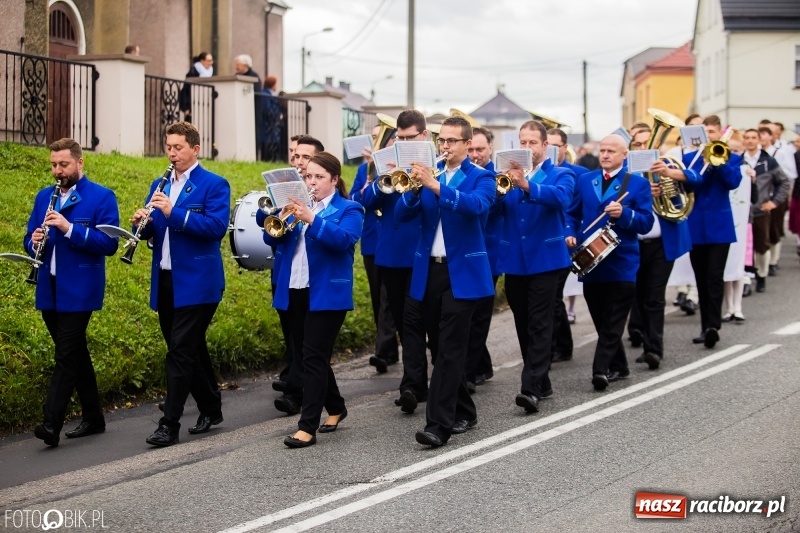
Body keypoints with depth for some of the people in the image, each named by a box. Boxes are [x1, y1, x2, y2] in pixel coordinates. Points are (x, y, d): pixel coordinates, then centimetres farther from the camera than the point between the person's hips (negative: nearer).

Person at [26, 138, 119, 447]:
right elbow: (29, 239, 15)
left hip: (79, 290, -6)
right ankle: (92, 418, 22)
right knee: (75, 352, 13)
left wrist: (70, 228, -24)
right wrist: (34, 242, -9)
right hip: (49, 291, 6)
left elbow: (109, 244, -14)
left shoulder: (101, 197, -5)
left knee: (66, 355, -10)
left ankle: (52, 424, -14)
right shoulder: (44, 197, 13)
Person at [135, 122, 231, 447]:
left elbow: (217, 227, -19)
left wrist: (173, 212, -26)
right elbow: (149, 233, 14)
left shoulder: (214, 185, -5)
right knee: (190, 348, 14)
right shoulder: (159, 186, 15)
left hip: (196, 282, -7)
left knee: (181, 350, -10)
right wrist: (142, 222, -10)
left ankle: (169, 424, -9)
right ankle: (211, 408, 27)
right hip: (165, 281, 7)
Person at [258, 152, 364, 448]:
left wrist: (312, 219, -32)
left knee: (314, 356, -9)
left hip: (326, 294, -7)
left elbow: (344, 239, -22)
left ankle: (308, 426, -8)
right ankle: (335, 407, 31)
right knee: (306, 355, 14)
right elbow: (271, 238, 7)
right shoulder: (299, 205, 15)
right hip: (293, 292, 7)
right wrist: (283, 219, -14)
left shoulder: (348, 210, -2)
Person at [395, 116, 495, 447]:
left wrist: (436, 186, -35)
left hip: (462, 272, -5)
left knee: (450, 348, -9)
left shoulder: (481, 178, -2)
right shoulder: (429, 174, 10)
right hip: (428, 271, 5)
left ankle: (439, 424, -12)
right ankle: (463, 412, 26)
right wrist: (414, 187, -19)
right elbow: (402, 214, 0)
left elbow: (477, 205, -24)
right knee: (440, 346, 12)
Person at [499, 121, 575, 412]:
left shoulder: (561, 174, 0)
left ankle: (532, 388, -16)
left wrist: (527, 185, -39)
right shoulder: (509, 174, 13)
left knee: (539, 325, -10)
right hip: (514, 261, 5)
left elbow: (560, 197, -22)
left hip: (545, 259, -5)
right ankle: (541, 381, 21)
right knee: (523, 326, 10)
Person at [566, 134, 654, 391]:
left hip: (622, 264, -4)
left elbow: (646, 222, -9)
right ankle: (618, 366, 24)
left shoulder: (638, 183, -1)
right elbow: (572, 214, 16)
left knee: (613, 321, -6)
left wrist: (623, 213, -26)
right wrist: (570, 234, -3)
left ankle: (601, 369, -10)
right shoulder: (584, 180, 11)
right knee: (601, 320, 11)